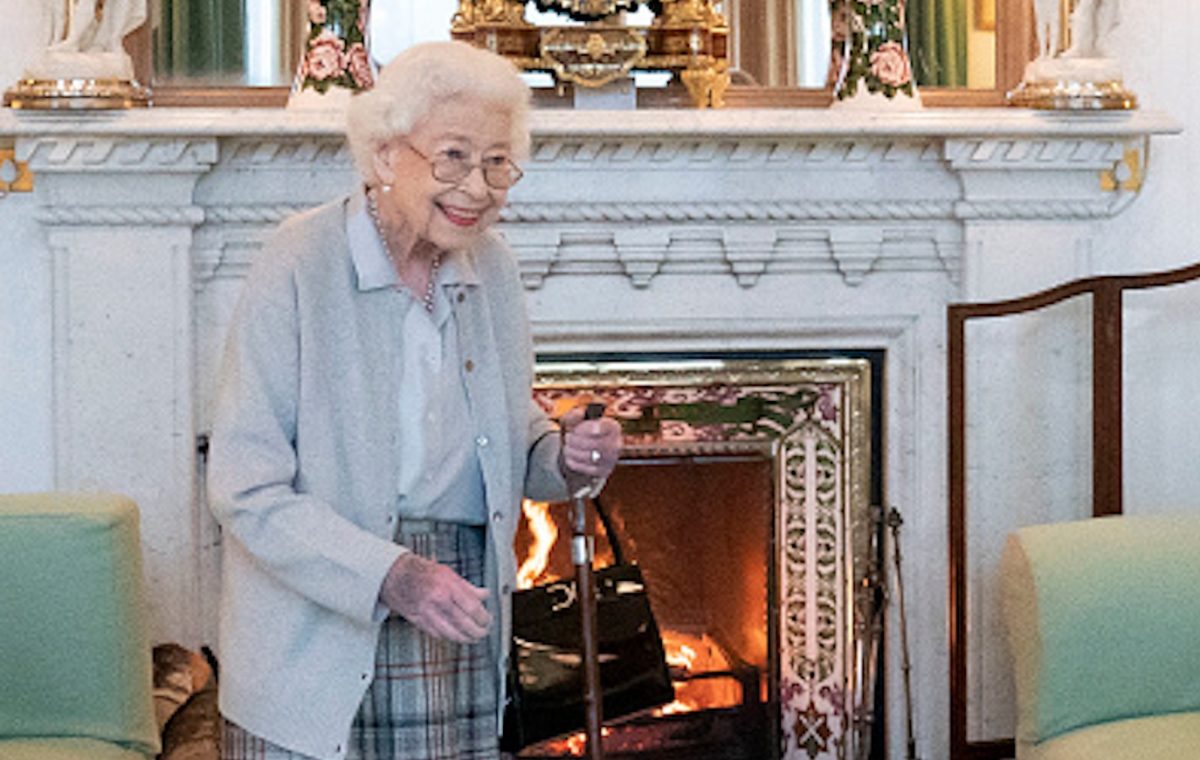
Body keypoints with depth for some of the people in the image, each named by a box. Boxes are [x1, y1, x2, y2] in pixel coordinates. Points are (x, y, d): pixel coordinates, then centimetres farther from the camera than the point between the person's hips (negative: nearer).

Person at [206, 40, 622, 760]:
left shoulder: (493, 268, 5)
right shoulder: (297, 267, -14)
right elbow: (247, 490, -17)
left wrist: (564, 458, -5)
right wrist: (389, 576, -26)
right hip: (319, 638, -5)